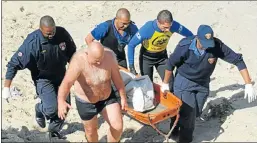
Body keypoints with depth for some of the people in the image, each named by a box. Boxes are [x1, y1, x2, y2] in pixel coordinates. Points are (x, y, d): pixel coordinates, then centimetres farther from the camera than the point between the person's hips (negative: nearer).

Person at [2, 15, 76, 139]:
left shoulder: (62, 33, -18)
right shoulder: (32, 42, -28)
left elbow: (72, 54, -1)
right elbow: (14, 64, -22)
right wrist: (6, 88, -21)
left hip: (61, 76, 4)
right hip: (43, 78, -4)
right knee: (52, 108, -16)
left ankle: (54, 130, 35)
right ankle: (40, 109, 22)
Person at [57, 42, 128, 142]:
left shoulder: (109, 56, -22)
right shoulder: (79, 61, -33)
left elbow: (117, 78, -9)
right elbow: (67, 82, -45)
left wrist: (123, 97, -1)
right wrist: (61, 101, -62)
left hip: (108, 97, 2)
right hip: (86, 102, -2)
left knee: (118, 126, -3)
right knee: (91, 130, 17)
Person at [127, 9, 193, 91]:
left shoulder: (174, 26, -27)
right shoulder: (147, 29, -36)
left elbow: (190, 35, -9)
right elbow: (131, 45, -26)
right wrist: (131, 66, -27)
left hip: (162, 56, 3)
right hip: (146, 57, -2)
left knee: (170, 83, -5)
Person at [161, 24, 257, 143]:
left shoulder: (217, 45, -25)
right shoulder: (185, 46, -28)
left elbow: (237, 60, -19)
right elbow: (171, 63, -13)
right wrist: (165, 83, -2)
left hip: (203, 83, 3)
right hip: (184, 82, -3)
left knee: (196, 113, 13)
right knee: (188, 113, -10)